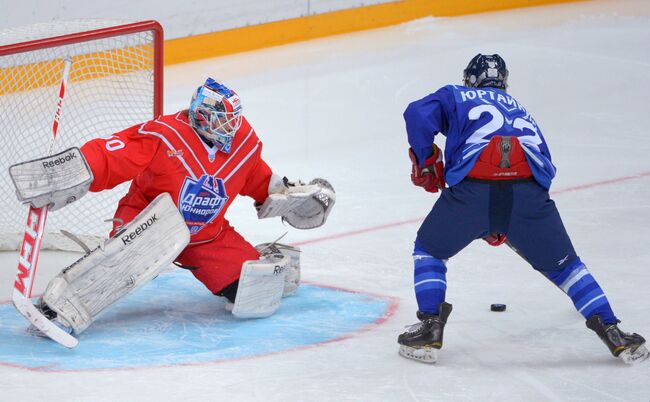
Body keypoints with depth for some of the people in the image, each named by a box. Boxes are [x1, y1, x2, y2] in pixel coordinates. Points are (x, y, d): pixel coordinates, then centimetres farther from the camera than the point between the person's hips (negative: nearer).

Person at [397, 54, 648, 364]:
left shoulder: (454, 96, 26)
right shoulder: (520, 111, 38)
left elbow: (419, 114, 5)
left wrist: (425, 162, 13)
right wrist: (504, 225, 43)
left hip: (471, 190, -3)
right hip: (528, 195, 3)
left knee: (429, 250, 24)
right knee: (563, 265, 22)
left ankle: (430, 328, 12)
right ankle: (612, 332, 13)